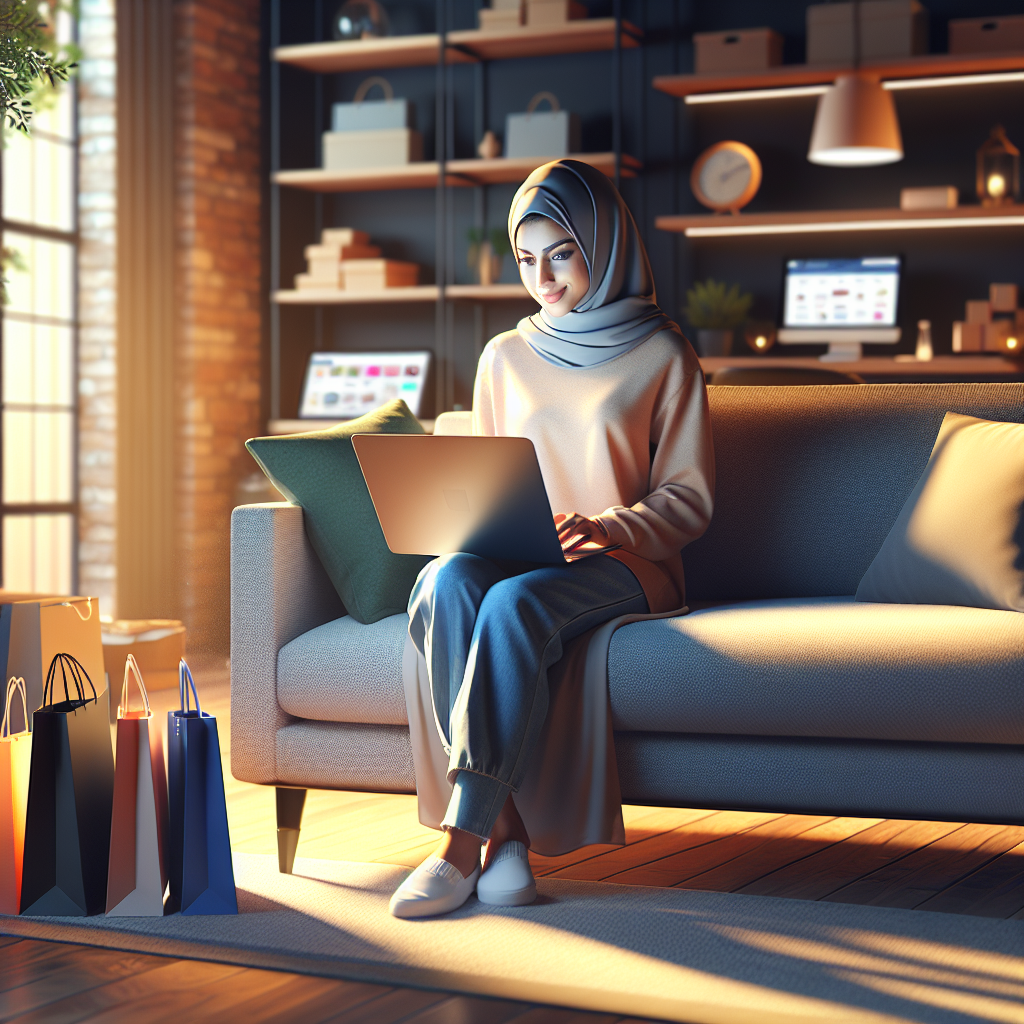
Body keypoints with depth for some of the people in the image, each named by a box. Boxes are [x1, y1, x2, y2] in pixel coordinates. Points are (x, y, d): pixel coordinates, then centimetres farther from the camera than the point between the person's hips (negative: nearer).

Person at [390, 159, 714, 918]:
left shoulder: (661, 355, 5)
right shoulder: (506, 357, 17)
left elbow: (689, 498, 2)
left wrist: (606, 527, -17)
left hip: (625, 566, -3)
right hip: (514, 558, 4)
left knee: (515, 603, -37)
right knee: (448, 582, -34)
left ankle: (462, 841, -35)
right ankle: (505, 827, -34)